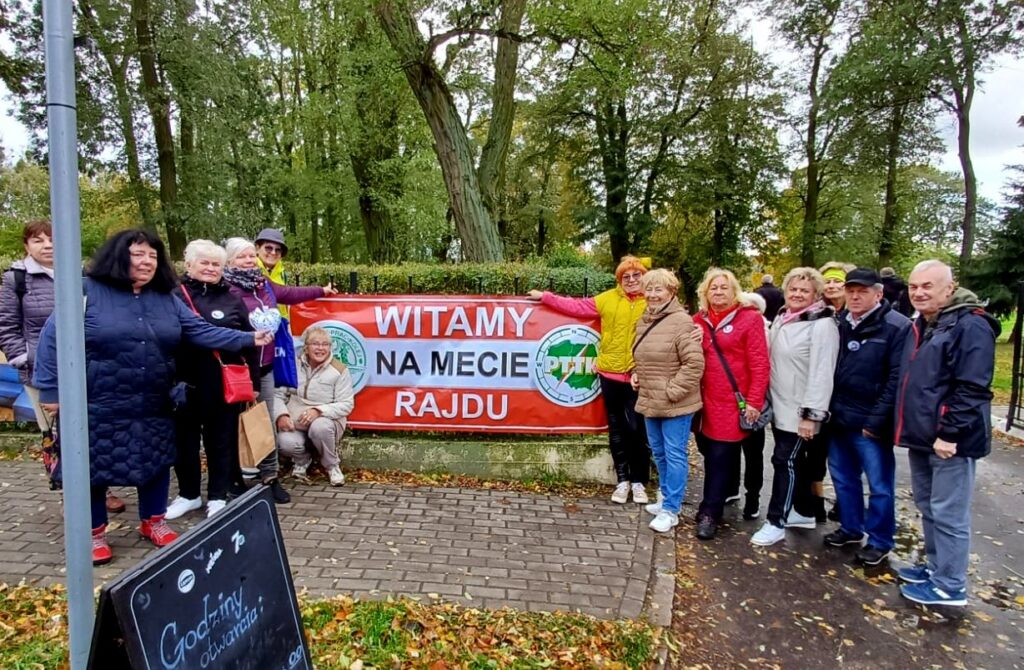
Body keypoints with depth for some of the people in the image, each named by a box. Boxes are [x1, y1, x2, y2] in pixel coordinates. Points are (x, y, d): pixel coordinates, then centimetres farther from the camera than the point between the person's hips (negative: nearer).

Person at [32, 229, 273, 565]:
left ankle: (153, 521, 32)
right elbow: (54, 337, -7)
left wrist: (249, 339, -8)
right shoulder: (87, 291, -9)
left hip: (154, 406, 4)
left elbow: (202, 332, 2)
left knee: (156, 462, 13)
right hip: (99, 406, -4)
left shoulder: (166, 299, 6)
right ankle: (93, 532, 25)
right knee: (93, 468, 7)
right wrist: (50, 389, -9)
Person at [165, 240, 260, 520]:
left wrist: (254, 382, 4)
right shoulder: (174, 297, 0)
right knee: (185, 440, 12)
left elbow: (248, 344, 6)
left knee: (220, 441, 9)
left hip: (223, 385, 0)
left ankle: (217, 496, 24)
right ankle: (188, 494, 31)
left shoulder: (233, 300, 4)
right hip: (184, 383, 0)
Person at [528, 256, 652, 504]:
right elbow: (576, 306, 10)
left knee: (637, 430, 2)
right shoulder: (608, 299, 4)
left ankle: (639, 482, 19)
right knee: (617, 430, 11)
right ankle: (623, 480, 24)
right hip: (611, 374, 3)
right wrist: (544, 297, 12)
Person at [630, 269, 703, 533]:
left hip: (675, 404, -8)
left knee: (674, 454, 1)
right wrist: (636, 374, 6)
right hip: (650, 401, 8)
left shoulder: (681, 321, -16)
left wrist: (672, 391, -19)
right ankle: (666, 497, 36)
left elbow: (695, 363, -20)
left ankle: (670, 509, 10)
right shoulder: (644, 321, 10)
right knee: (659, 452, 19)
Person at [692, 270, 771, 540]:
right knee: (716, 455, 4)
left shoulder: (750, 317, -7)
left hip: (741, 402, -3)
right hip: (712, 401, 3)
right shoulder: (700, 320, 8)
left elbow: (760, 363, -11)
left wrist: (754, 401, -15)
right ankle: (709, 512, 14)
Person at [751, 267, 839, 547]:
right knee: (795, 461, 17)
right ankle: (803, 512, 31)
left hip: (800, 411, -8)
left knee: (785, 461, -3)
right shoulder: (781, 319, 10)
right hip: (780, 406, 8)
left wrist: (811, 414, -22)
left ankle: (776, 522, 7)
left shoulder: (822, 325, -15)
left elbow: (821, 373, -20)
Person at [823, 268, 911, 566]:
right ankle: (850, 528, 36)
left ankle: (880, 541, 24)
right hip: (838, 418, 6)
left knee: (879, 485, 8)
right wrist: (827, 409, 2)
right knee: (843, 479, 18)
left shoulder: (897, 327, -11)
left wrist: (877, 420, -16)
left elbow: (897, 379, -15)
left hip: (871, 423, -6)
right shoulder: (838, 323, 6)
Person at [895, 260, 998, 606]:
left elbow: (972, 389, -20)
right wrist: (906, 427, 16)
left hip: (950, 440, -9)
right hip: (921, 436, 9)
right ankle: (935, 566, 33)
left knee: (948, 514, -1)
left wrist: (950, 434, -21)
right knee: (928, 507, 18)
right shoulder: (920, 327, 14)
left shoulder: (970, 326, -14)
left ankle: (949, 586, 10)